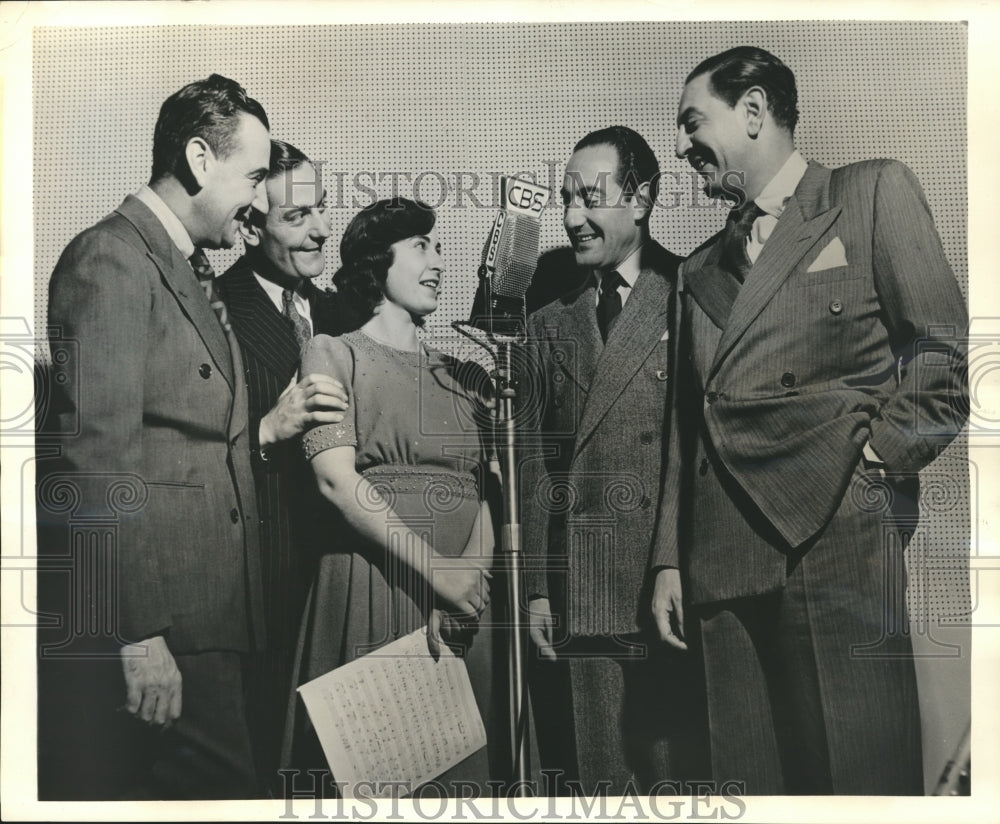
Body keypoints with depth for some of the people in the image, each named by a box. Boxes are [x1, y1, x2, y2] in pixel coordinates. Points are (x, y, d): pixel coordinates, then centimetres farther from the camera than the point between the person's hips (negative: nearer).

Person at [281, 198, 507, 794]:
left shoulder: (459, 376, 18)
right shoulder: (334, 355, 4)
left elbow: (482, 493, 8)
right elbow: (336, 478, -9)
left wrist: (470, 579, -11)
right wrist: (436, 569, -15)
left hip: (464, 604, 5)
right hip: (370, 588, -4)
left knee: (460, 764, 9)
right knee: (371, 768, 0)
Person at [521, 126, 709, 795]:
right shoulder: (551, 324, 17)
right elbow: (541, 465, 15)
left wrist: (678, 562, -16)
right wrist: (539, 587, 10)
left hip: (672, 587, -4)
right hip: (583, 595, 4)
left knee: (680, 769, 0)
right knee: (602, 778, 7)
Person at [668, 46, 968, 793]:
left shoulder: (874, 192, 6)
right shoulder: (702, 267, 21)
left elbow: (944, 348, 0)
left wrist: (881, 456, -8)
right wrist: (672, 563, 11)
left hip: (840, 534, -5)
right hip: (725, 557, 5)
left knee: (862, 772, -2)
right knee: (751, 774, 7)